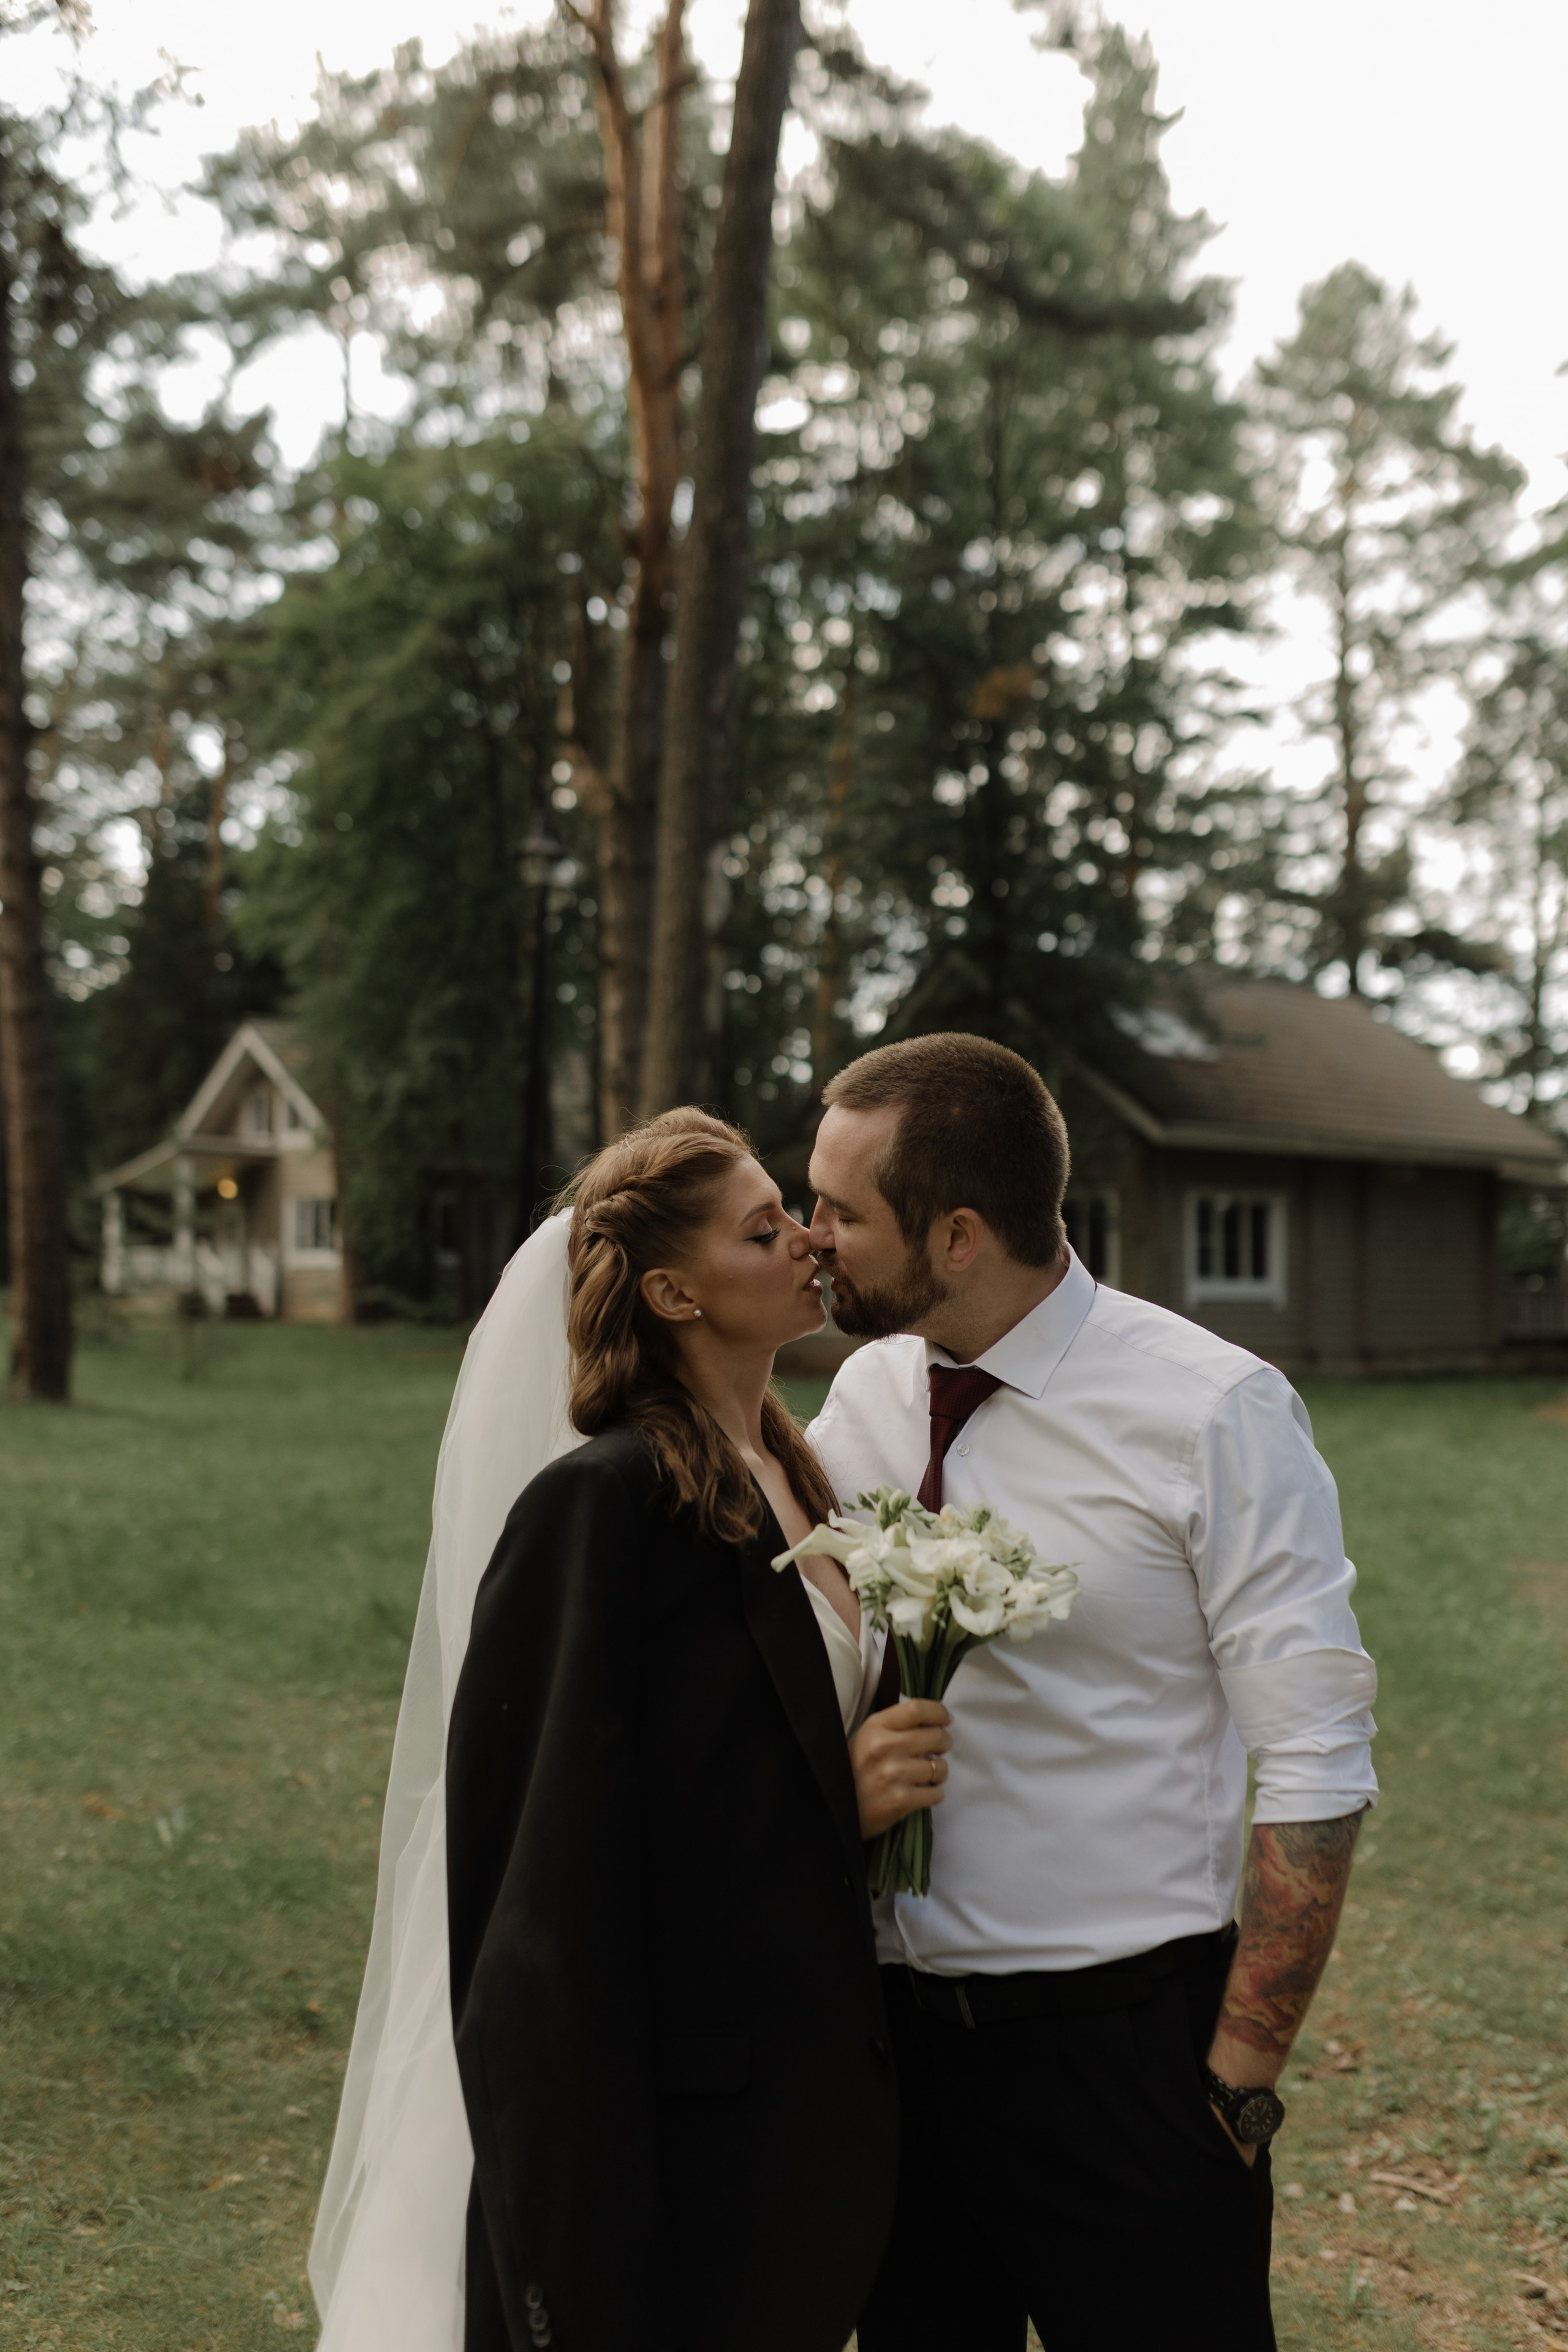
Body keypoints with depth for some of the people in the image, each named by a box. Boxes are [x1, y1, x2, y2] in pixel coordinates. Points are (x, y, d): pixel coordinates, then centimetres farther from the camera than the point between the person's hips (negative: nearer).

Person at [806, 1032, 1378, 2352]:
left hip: (1121, 2041, -4)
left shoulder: (1214, 1414, -14)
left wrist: (1237, 2081, -12)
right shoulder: (862, 1396, 1)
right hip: (892, 2030, 5)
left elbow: (1318, 1770, -13)